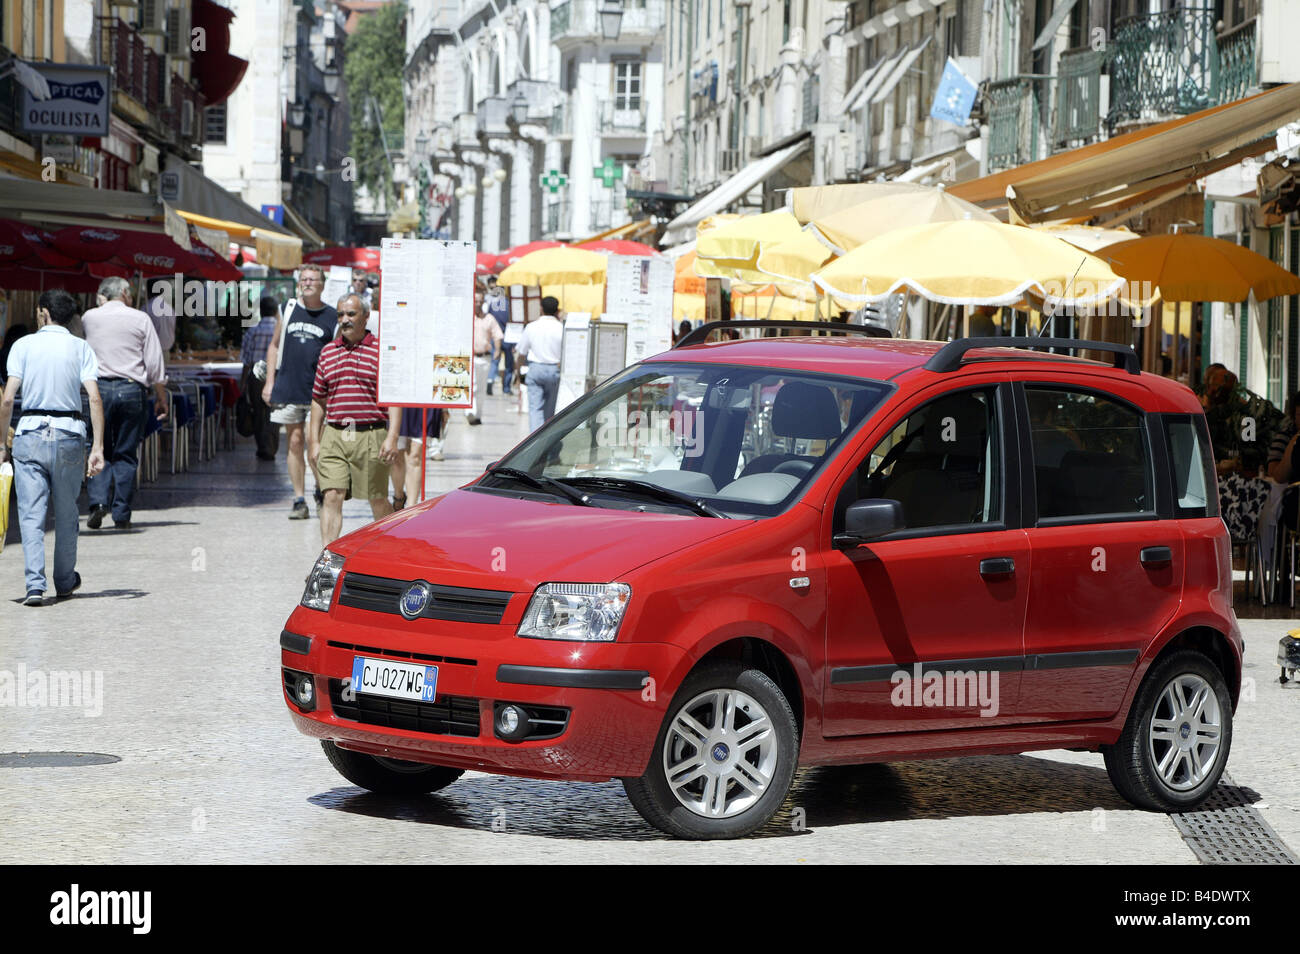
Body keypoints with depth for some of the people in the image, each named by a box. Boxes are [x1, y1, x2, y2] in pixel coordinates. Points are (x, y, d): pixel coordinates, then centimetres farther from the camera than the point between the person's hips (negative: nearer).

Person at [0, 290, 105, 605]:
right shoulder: (81, 348, 4)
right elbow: (94, 398, -7)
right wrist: (98, 448, -8)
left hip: (30, 434, -1)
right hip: (69, 435, 1)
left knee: (31, 514, -1)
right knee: (66, 514, 16)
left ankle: (35, 584, -14)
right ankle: (65, 581, 29)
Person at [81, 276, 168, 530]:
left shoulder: (89, 318, 8)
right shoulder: (140, 319, 3)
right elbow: (155, 364, 0)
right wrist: (161, 398, 8)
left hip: (98, 387, 1)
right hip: (131, 389, -1)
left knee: (99, 450, 9)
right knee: (125, 454, 4)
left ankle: (98, 500, -11)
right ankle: (121, 514, 3)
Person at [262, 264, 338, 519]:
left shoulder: (332, 317, 2)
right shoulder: (288, 309, 9)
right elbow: (274, 346, 15)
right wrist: (269, 381, 9)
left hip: (318, 391, -3)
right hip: (288, 389, 3)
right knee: (295, 442, 4)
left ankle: (321, 493, 14)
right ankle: (299, 500, 8)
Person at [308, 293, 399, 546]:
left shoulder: (381, 351, 0)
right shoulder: (327, 352, 13)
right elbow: (318, 400, 17)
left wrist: (392, 437, -12)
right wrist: (314, 441, 12)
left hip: (371, 435, -3)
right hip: (334, 436, 3)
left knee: (378, 501, 6)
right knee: (332, 497, -8)